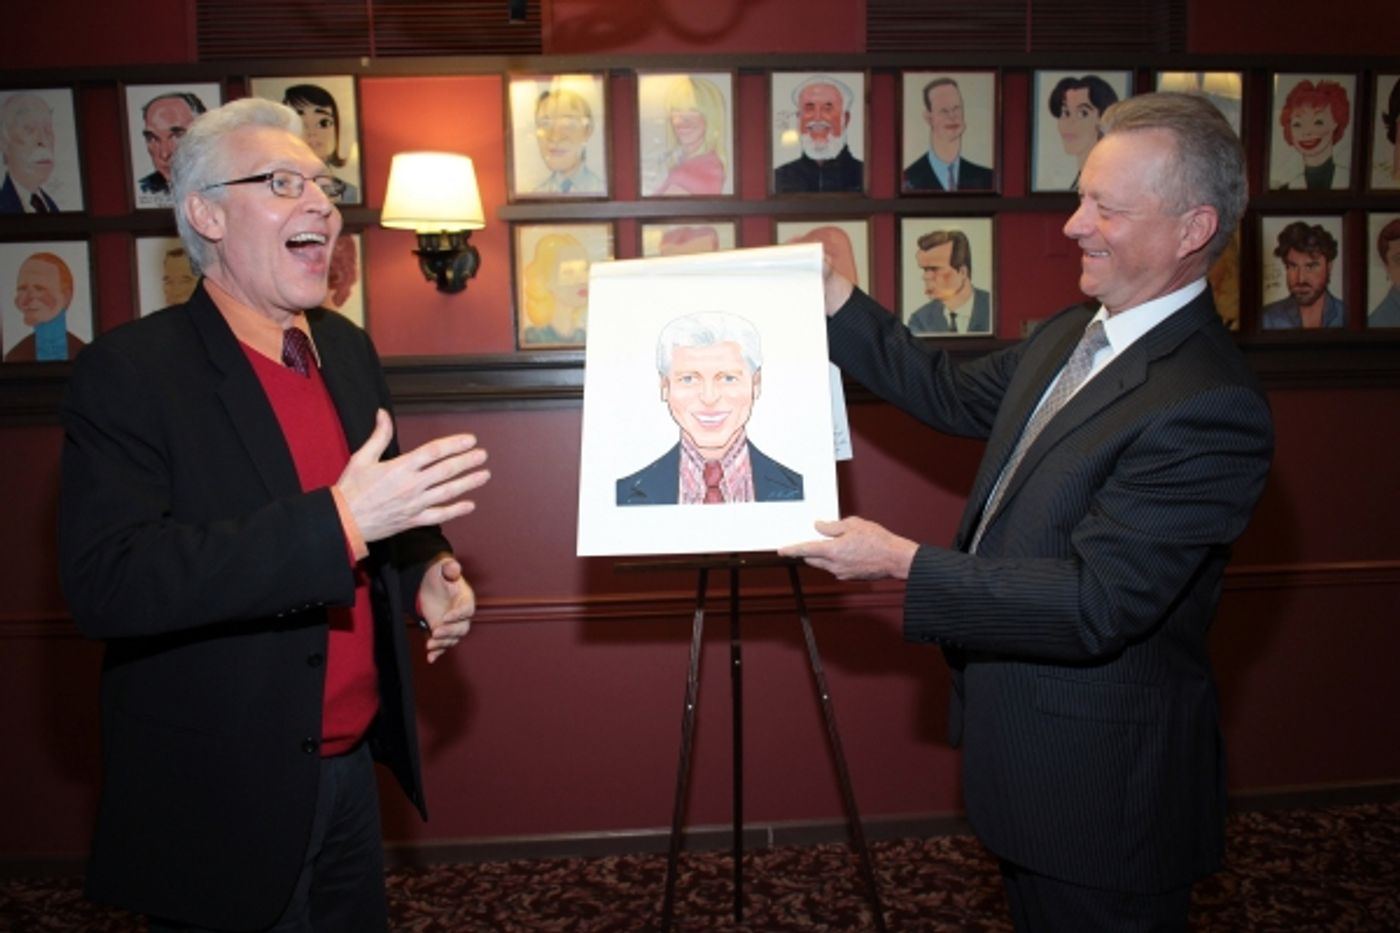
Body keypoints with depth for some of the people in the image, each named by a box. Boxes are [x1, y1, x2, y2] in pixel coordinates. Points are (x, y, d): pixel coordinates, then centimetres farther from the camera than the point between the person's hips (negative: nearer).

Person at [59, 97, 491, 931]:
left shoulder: (349, 348, 4)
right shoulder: (130, 371, -16)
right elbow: (104, 584, -26)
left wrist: (426, 573, -4)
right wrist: (338, 521, -33)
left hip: (355, 766, 6)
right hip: (220, 798, -6)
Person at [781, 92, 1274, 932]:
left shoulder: (1210, 407, -28)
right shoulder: (1071, 335, 2)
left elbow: (1094, 604, -30)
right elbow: (959, 396, 13)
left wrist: (902, 562, -28)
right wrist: (835, 300, 5)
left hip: (1103, 788, -8)